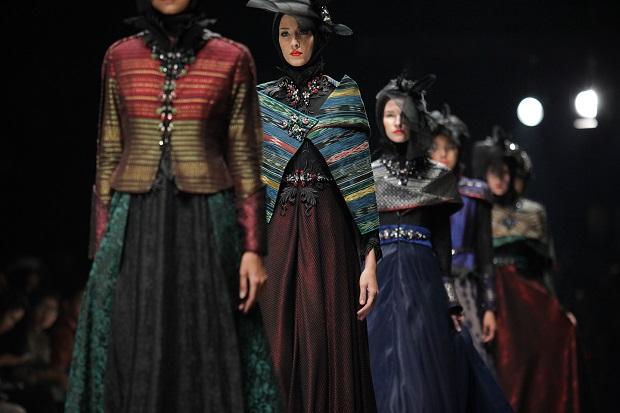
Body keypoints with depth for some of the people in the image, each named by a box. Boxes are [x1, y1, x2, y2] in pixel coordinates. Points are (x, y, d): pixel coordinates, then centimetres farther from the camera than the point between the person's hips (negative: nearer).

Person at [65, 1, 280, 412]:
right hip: (136, 225, 2)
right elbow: (109, 155, 10)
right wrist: (102, 245, 5)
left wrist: (254, 249, -5)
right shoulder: (121, 57, 8)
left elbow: (245, 158, 1)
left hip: (206, 223, -1)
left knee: (206, 356, 0)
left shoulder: (231, 58, 2)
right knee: (134, 359, 1)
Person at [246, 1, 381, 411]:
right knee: (280, 344, -1)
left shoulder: (343, 94, 4)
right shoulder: (263, 98, 12)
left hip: (328, 234, -2)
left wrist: (370, 260, -10)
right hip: (277, 234, 2)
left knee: (326, 343, -6)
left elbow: (361, 177, -3)